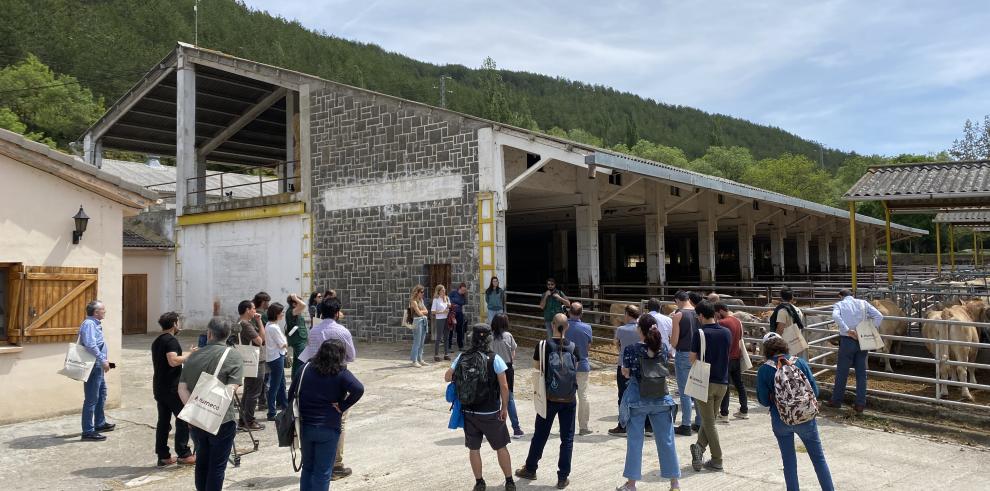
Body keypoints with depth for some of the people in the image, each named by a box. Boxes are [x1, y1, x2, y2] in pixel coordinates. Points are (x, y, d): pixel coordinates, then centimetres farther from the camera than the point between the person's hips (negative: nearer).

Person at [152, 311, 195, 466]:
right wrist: (190, 355, -15)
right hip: (172, 388, -9)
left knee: (163, 421, 9)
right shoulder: (171, 340, -14)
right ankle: (183, 454, -1)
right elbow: (173, 361, -26)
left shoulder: (156, 341, 15)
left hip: (159, 387, 9)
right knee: (183, 419, -2)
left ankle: (163, 456, 11)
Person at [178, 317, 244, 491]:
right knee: (217, 465, 4)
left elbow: (182, 388, -2)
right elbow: (230, 389, -18)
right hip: (221, 421, -4)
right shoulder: (233, 356, -6)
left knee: (202, 461, 20)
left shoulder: (194, 356, 6)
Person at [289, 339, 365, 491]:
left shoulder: (306, 368, 1)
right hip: (328, 429, -4)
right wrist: (342, 406, -15)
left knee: (307, 467, 20)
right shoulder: (341, 374, -11)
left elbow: (292, 392, 5)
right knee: (323, 472, 5)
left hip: (305, 426, 4)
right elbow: (358, 390, -26)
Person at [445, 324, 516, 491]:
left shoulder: (461, 357, -5)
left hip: (468, 412, 2)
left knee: (474, 448, 15)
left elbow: (447, 377, 7)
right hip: (490, 414, -2)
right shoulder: (495, 359, -13)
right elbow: (504, 386, -13)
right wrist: (505, 408, -2)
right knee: (501, 447, 13)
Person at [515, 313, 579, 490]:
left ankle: (530, 469, 31)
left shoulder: (543, 346, -10)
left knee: (540, 435, 15)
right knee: (567, 438, 9)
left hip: (549, 399, -1)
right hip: (569, 400, 1)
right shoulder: (573, 347, -5)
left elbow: (537, 368, -1)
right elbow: (575, 370, 3)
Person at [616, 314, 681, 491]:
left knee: (635, 441, 7)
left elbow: (626, 374, -4)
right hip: (661, 399, 3)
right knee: (666, 440, 11)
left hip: (637, 400, -3)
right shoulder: (663, 347, -2)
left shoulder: (631, 350, -12)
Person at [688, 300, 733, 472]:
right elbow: (726, 354, 13)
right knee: (709, 419, 16)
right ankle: (700, 447, 0)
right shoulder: (727, 333, 1)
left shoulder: (700, 334, -14)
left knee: (709, 422, 4)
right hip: (723, 382, 5)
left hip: (705, 382, -5)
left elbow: (693, 360, -7)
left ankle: (717, 460, 4)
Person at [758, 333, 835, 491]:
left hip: (780, 421, 0)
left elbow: (763, 400, -7)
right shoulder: (800, 362, -8)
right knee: (819, 457, 16)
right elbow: (815, 390, -4)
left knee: (789, 461, 15)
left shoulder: (764, 370, -11)